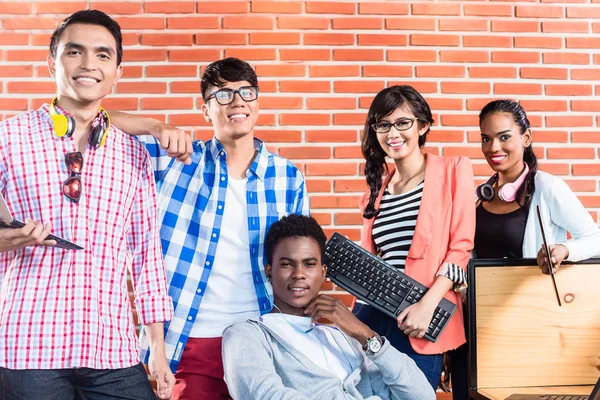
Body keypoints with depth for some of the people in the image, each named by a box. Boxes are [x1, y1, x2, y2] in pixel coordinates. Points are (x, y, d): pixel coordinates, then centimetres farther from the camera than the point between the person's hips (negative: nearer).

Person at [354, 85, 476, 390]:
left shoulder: (453, 170, 0)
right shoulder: (376, 189, 14)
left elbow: (460, 246, -7)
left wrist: (427, 305, -17)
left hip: (419, 324, -4)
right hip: (369, 315, 4)